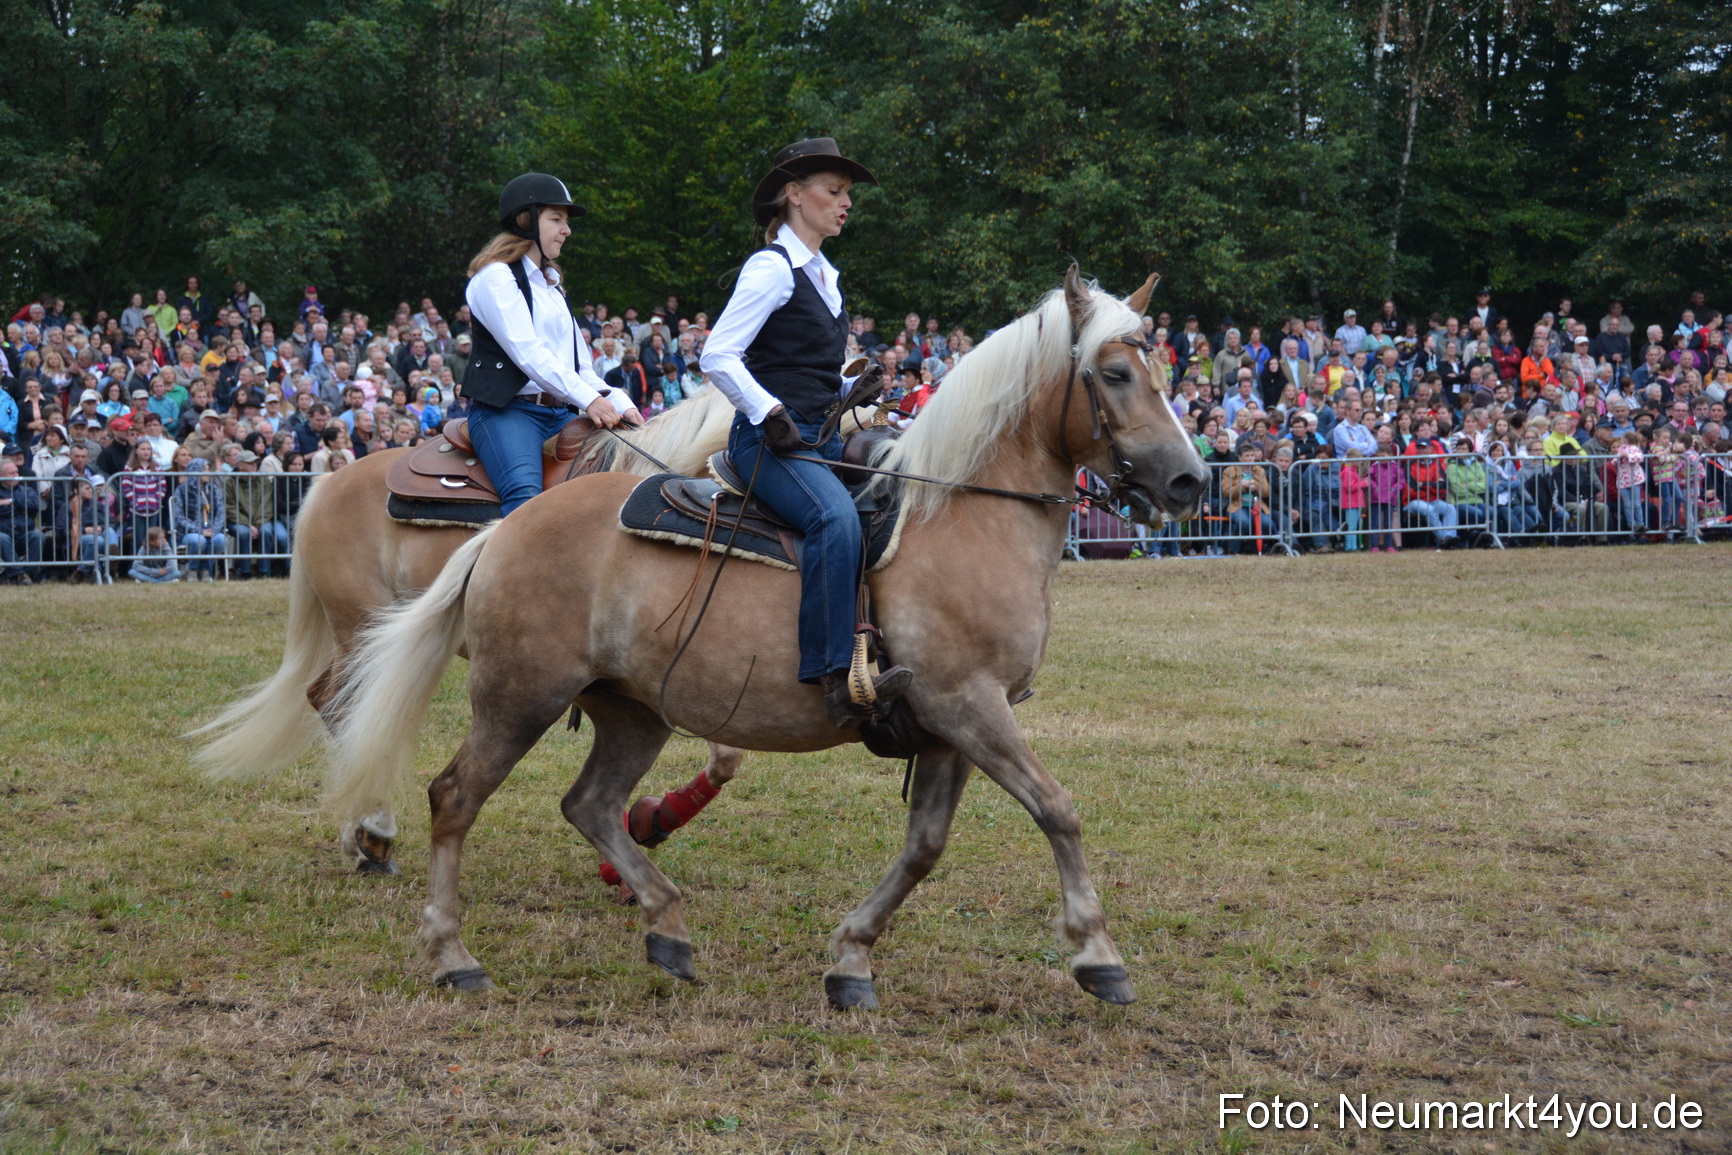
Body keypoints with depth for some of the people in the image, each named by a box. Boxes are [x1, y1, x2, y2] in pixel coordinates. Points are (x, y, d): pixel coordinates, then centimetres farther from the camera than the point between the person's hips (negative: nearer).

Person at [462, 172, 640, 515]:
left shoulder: (552, 284, 24)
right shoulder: (496, 276, -2)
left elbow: (578, 363, 19)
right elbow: (525, 352, -15)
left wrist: (620, 404, 1)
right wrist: (588, 399, -24)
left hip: (559, 415, 8)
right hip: (507, 412, -8)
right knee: (525, 495, -32)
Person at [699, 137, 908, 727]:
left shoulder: (823, 275, 22)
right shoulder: (772, 268, -5)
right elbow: (717, 356, -13)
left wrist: (853, 392, 12)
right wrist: (770, 413, -20)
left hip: (823, 438, 10)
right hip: (772, 439, -9)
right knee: (836, 517, -34)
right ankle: (835, 678, -39)